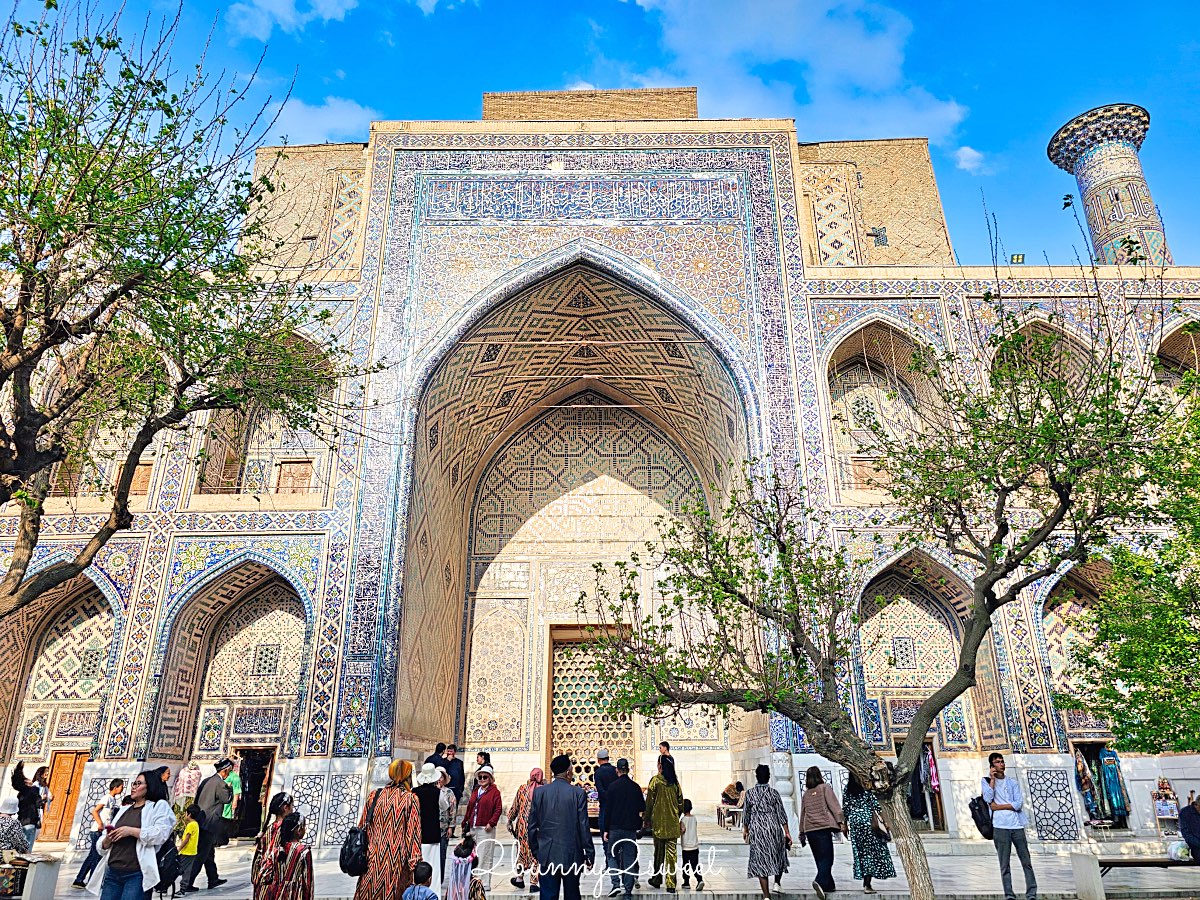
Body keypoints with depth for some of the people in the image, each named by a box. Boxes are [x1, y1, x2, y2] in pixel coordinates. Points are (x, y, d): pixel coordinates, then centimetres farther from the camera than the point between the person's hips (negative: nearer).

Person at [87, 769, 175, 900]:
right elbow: (103, 845, 23)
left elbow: (161, 833, -13)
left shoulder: (159, 806, 3)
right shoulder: (123, 809, 22)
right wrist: (107, 840, 0)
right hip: (112, 873, 6)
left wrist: (131, 831, -13)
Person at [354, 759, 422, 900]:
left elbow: (363, 827, 9)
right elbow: (413, 833, -10)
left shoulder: (374, 796, 1)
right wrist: (414, 862, -5)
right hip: (397, 862, -3)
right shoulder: (411, 800, -8)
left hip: (373, 860, 3)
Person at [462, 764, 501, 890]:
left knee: (484, 857, -4)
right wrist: (465, 823, 14)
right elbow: (469, 808, 18)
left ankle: (485, 884, 3)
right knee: (473, 856, 11)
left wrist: (491, 823, -16)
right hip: (473, 828, 6)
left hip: (486, 829, -6)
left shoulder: (494, 791, -4)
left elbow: (498, 809, -9)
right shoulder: (475, 791, 15)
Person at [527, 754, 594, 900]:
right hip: (572, 855, -1)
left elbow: (532, 826, 3)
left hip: (547, 856, 1)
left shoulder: (539, 792, -1)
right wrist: (590, 854, 2)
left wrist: (535, 851, 15)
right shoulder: (578, 793, -8)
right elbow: (584, 827, -7)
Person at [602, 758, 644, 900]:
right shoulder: (635, 787, 1)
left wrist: (606, 829, -1)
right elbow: (642, 808, 7)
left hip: (615, 828, -2)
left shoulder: (613, 786, -6)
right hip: (631, 828, 2)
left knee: (613, 856, 14)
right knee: (629, 858, 5)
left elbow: (607, 809, -5)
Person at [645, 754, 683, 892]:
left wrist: (647, 821, 3)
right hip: (673, 823, 2)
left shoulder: (655, 780, -9)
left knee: (659, 852, 12)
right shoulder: (675, 782, 2)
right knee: (672, 853, 4)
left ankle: (657, 880, 24)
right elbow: (680, 803, 7)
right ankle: (671, 884, 2)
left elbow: (649, 803, -7)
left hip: (659, 823, -2)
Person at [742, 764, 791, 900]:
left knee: (760, 860, 2)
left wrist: (745, 830, 19)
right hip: (774, 829, 0)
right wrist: (787, 833, 3)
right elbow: (781, 814, -3)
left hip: (756, 830, 0)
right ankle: (777, 882, 19)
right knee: (779, 856, 24)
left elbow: (745, 814, 5)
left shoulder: (749, 793, -1)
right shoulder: (774, 792, -3)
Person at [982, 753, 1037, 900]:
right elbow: (988, 798, -10)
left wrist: (998, 807, -6)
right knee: (1004, 864, -2)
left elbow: (1019, 804, 1)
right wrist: (992, 779, -6)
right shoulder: (986, 781, 8)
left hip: (1017, 826, 2)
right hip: (1000, 827, -2)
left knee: (1026, 861, 2)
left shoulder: (1013, 782, 14)